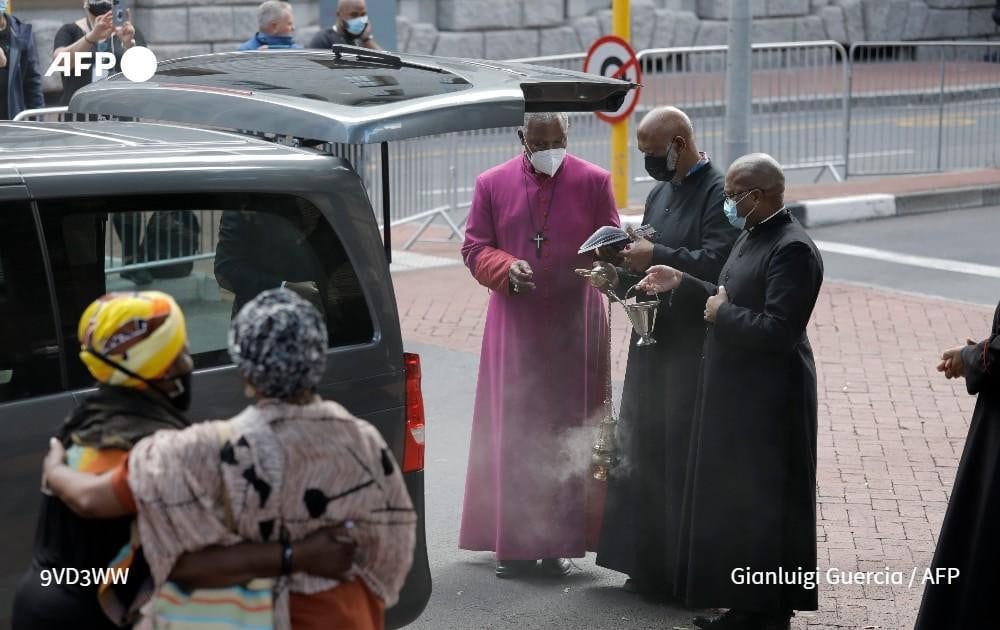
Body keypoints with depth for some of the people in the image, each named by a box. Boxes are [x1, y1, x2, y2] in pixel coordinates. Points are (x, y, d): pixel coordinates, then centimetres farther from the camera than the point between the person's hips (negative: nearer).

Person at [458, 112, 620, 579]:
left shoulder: (593, 182, 4)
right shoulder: (493, 184, 5)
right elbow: (474, 247, 6)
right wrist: (506, 268, -14)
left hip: (575, 327, 0)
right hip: (515, 326, 0)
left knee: (569, 431, 2)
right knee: (513, 431, 0)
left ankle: (559, 540, 9)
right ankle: (514, 542, 6)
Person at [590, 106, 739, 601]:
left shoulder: (717, 193, -12)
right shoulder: (660, 194, 15)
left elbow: (715, 264, -24)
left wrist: (656, 256, -20)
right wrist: (619, 276, 1)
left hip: (694, 350, -9)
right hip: (653, 344, 9)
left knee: (683, 460, -3)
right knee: (644, 454, 12)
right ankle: (649, 564, 21)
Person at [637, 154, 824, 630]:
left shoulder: (792, 249, -21)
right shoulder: (752, 236, 10)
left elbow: (777, 328, -27)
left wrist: (721, 313, -16)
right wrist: (681, 284, 12)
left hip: (766, 399, -10)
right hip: (735, 392, 10)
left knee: (760, 506, 0)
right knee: (732, 501, 16)